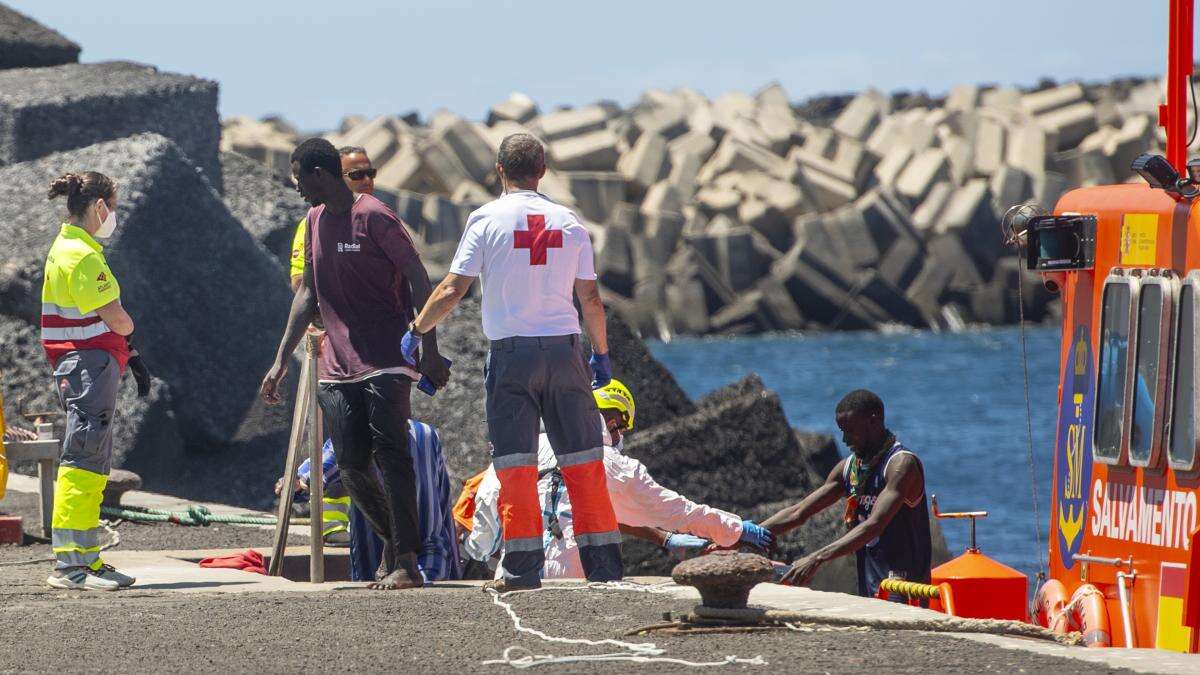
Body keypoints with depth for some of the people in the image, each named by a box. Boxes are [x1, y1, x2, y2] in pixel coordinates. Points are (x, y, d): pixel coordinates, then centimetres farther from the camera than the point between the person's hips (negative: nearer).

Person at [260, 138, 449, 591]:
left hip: (386, 362, -7)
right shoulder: (315, 222, 15)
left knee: (391, 455, -13)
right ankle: (392, 542, 19)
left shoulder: (373, 217, -9)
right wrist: (281, 360, 18)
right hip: (337, 366, 7)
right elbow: (308, 294, 21)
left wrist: (430, 350, -16)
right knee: (351, 466, 2)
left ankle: (406, 562, -13)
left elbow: (418, 281, -10)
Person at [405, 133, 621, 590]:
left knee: (515, 462, 1)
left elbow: (452, 290, -5)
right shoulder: (568, 222, 6)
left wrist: (416, 332, 8)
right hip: (564, 347, 2)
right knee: (583, 460, 6)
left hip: (512, 351, -2)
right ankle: (604, 564, 6)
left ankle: (523, 565, -2)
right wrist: (601, 355, 19)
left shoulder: (488, 219, -2)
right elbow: (590, 299, 7)